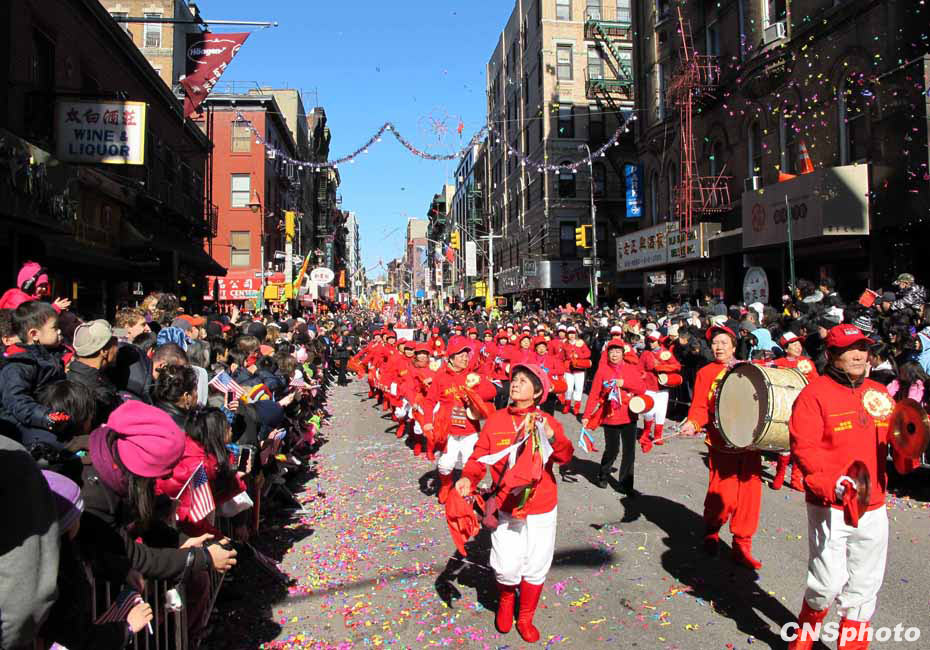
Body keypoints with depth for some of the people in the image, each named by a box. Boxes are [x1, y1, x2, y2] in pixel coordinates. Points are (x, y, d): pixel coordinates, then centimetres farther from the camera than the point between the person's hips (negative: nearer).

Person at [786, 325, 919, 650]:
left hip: (873, 506, 6)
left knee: (865, 586, 14)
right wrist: (833, 482, -25)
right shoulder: (814, 394, -9)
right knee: (829, 582, -5)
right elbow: (803, 446, -15)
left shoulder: (879, 394, 10)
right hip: (831, 506, -6)